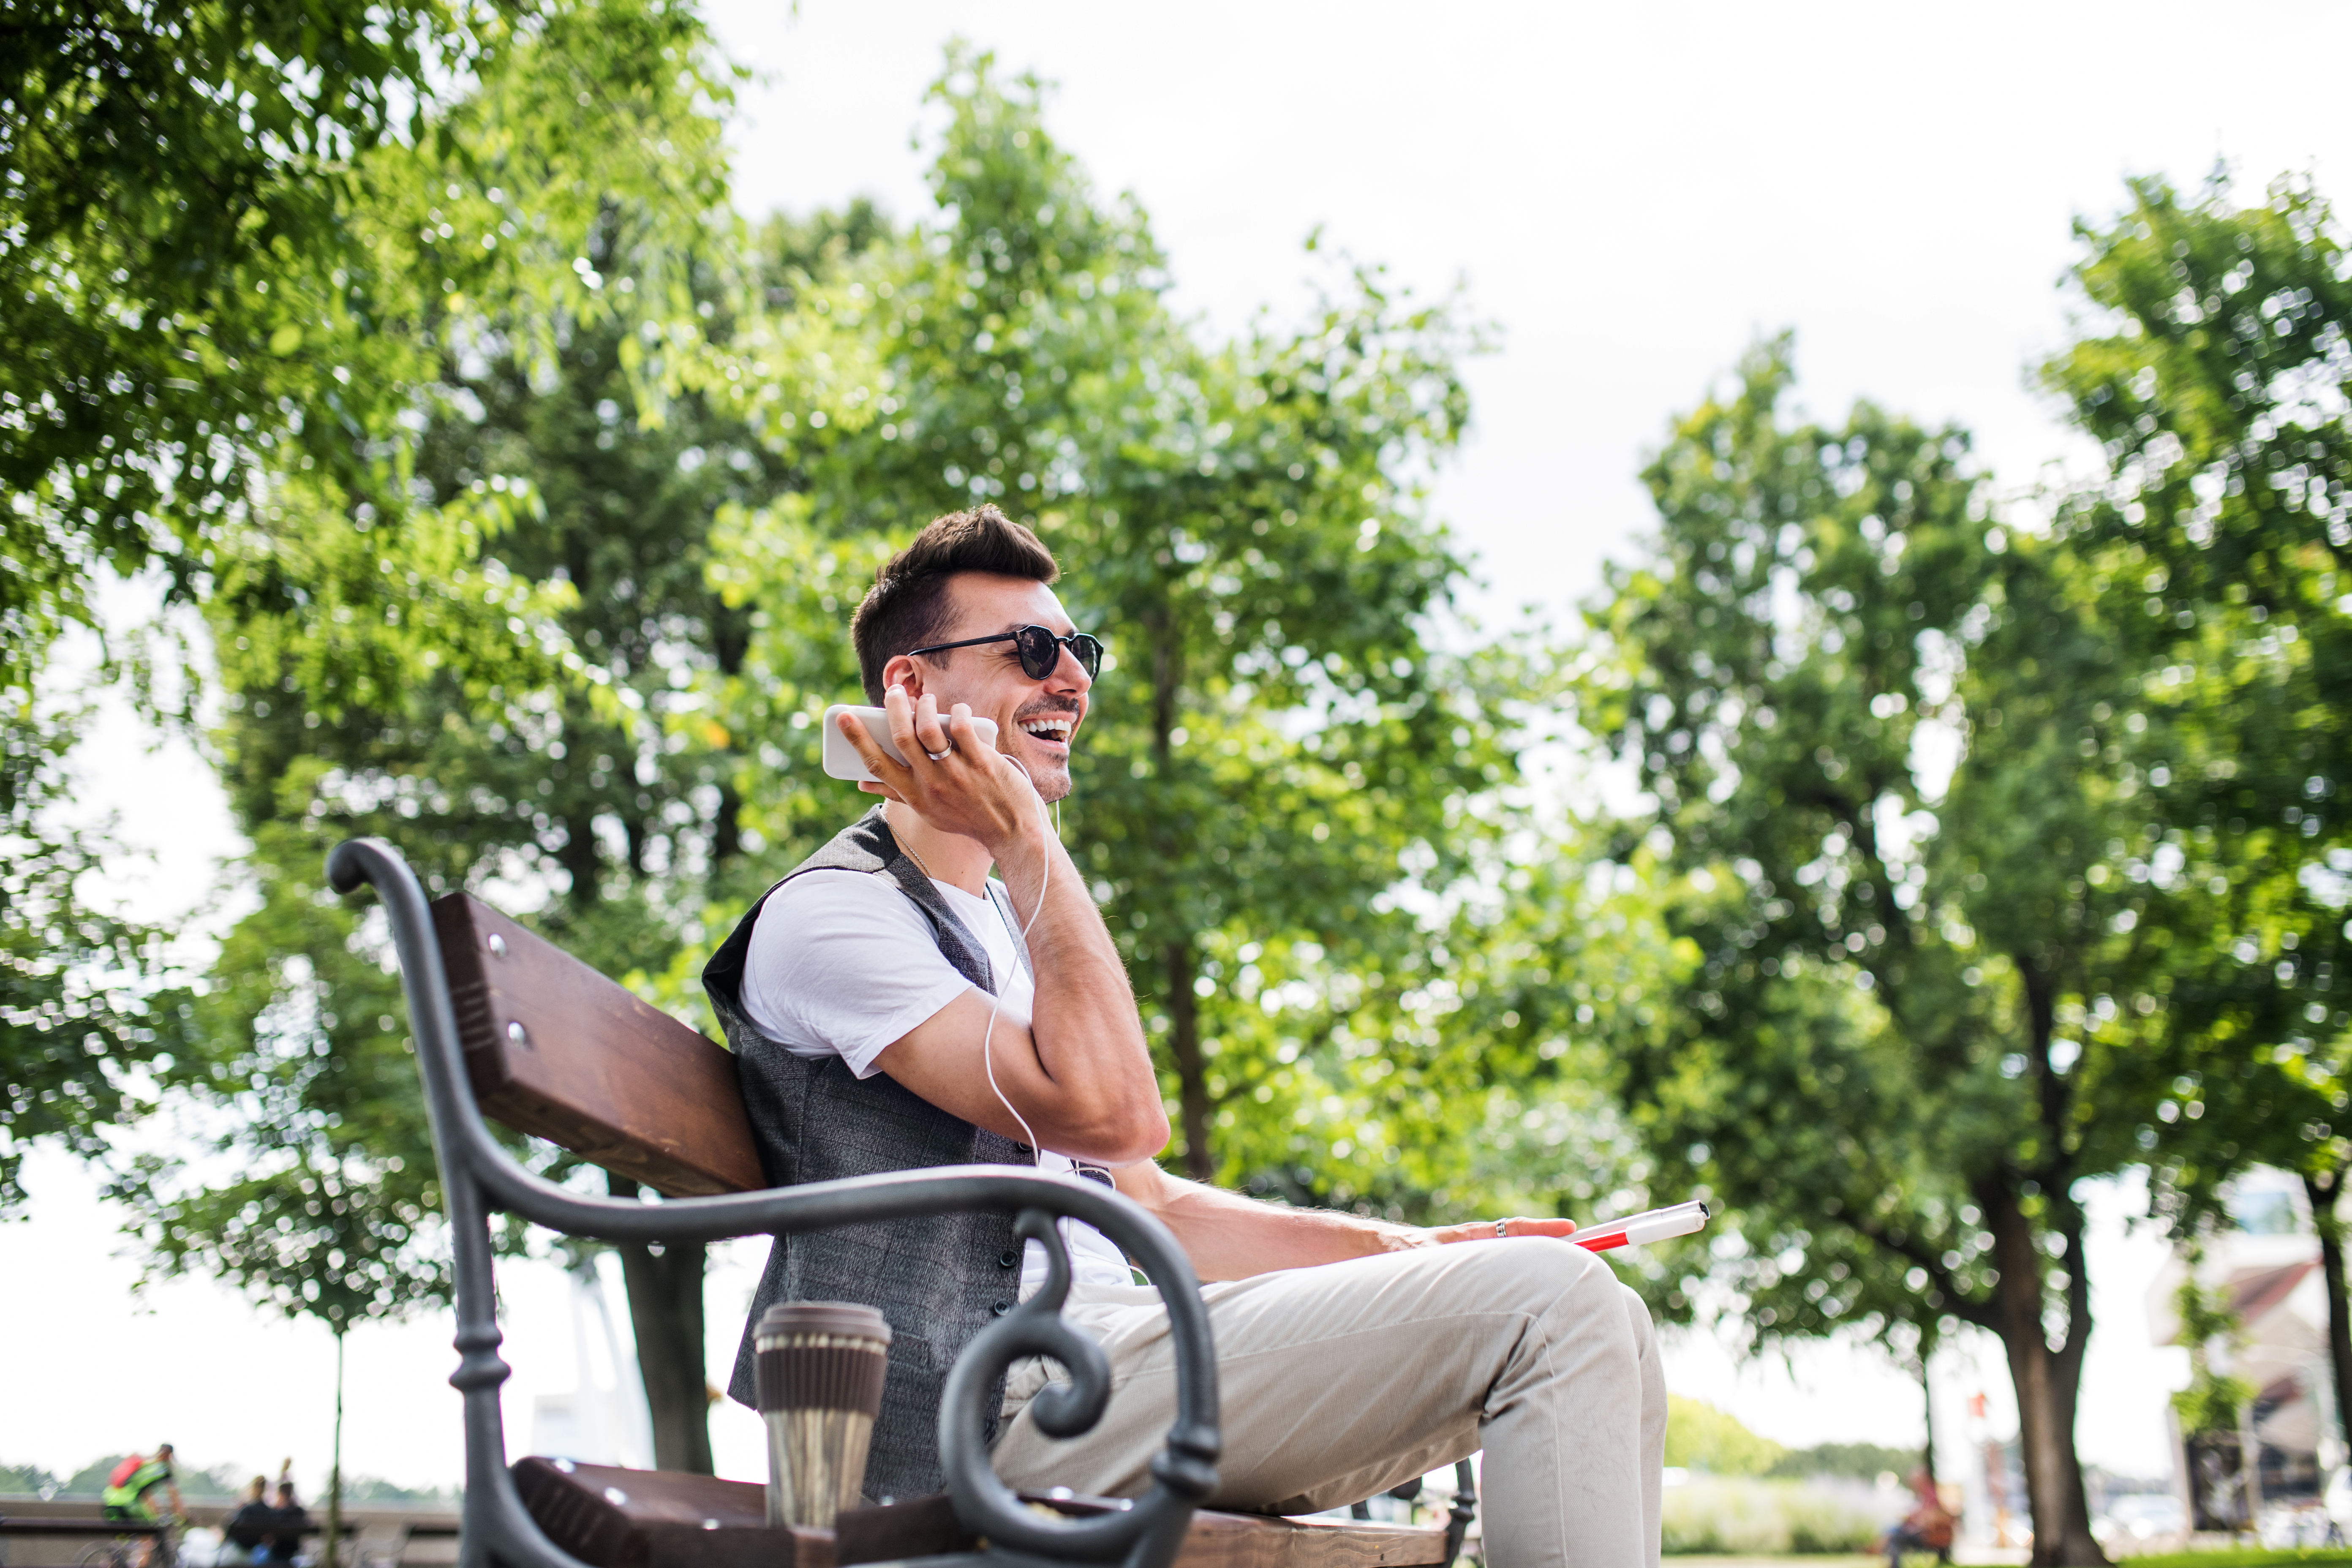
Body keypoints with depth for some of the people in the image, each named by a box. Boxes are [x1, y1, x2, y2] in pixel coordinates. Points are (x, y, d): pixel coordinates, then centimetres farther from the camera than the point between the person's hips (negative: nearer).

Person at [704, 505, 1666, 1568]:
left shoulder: (1007, 923, 25)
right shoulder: (828, 913, -5)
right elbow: (1111, 1113, -19)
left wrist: (1407, 1250, 16)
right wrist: (1023, 840, -12)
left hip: (1106, 1344, 9)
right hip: (1009, 1392, -9)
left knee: (1604, 1324, 1)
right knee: (1549, 1301, -17)